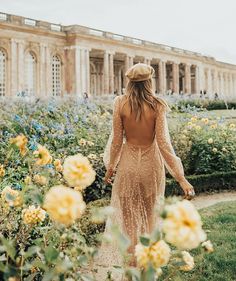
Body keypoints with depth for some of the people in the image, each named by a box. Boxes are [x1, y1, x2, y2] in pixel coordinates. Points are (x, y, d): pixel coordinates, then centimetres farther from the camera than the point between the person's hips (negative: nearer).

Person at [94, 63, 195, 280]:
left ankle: (129, 261, 22)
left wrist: (110, 167, 10)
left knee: (127, 214, 14)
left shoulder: (121, 103, -10)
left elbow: (117, 140, -5)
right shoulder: (157, 105, -11)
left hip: (128, 162, 0)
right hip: (151, 164, 1)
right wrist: (181, 178, -11)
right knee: (150, 214, 18)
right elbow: (163, 142, -14)